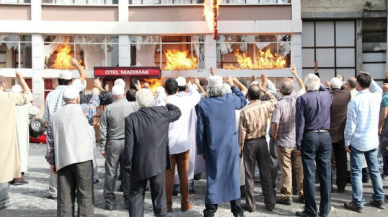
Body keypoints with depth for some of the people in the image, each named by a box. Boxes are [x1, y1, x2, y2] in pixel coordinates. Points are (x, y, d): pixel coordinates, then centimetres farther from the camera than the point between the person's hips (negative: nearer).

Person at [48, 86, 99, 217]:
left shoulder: (56, 115, 16)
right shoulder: (79, 110, 2)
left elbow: (51, 141, 15)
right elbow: (93, 109, 23)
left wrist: (52, 162, 19)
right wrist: (95, 94, 41)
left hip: (62, 160, 5)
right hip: (82, 157, -5)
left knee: (65, 196, 7)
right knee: (85, 194, -1)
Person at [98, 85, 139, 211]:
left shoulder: (108, 109, -6)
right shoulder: (134, 106, -8)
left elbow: (103, 130, -3)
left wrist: (102, 147, 6)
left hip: (113, 143, -1)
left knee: (111, 172, 7)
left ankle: (109, 200, 12)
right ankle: (128, 199, 14)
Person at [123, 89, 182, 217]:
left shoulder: (131, 119, -12)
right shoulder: (162, 112, -7)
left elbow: (129, 145, -12)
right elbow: (177, 112, 14)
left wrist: (127, 165, -2)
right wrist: (167, 104, 31)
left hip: (139, 164, -1)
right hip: (158, 163, 2)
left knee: (136, 196, 12)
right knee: (159, 195, 14)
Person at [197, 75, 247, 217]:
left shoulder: (203, 104, -9)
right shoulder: (231, 99, -5)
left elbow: (200, 129, -5)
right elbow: (243, 101, 20)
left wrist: (201, 149, 4)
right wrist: (233, 85, 28)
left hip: (213, 147, -1)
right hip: (231, 146, 1)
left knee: (213, 177, 7)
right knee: (233, 176, 9)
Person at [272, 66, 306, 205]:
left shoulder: (280, 104, -14)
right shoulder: (297, 98, -4)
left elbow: (275, 123, -18)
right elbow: (303, 87, 18)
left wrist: (274, 136, 0)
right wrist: (295, 74, 30)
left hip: (284, 142, -3)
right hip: (298, 141, 3)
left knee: (286, 170, 4)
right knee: (300, 169, 11)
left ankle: (286, 196, 10)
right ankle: (302, 194, 19)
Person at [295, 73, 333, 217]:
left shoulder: (302, 99, -8)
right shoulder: (327, 96, 2)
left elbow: (300, 123, -9)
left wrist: (298, 144, -4)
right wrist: (320, 86, 36)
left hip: (309, 137, -3)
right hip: (325, 137, 3)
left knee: (309, 175, 1)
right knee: (325, 174, 8)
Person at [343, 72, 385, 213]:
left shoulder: (355, 101, -15)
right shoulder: (376, 97, -2)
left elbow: (350, 125, -13)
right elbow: (379, 90, 27)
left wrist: (347, 142, -4)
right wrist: (370, 79, 24)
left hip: (357, 142, -5)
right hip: (373, 141, 5)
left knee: (356, 172, 3)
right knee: (375, 170, 15)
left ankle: (358, 203, 7)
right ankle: (379, 199, 24)